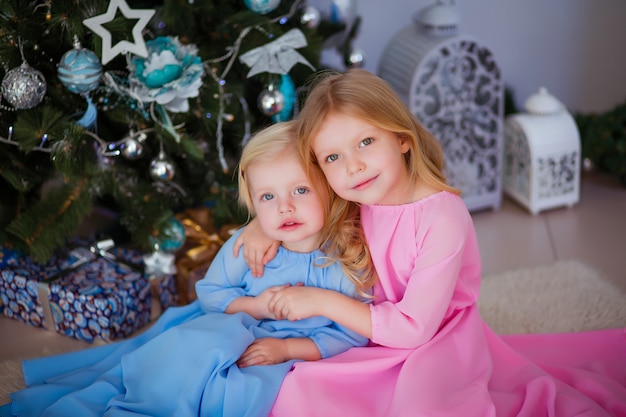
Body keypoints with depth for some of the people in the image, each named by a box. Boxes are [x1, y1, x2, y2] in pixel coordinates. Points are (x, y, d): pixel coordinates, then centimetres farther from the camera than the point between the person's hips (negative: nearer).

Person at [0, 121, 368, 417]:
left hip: (293, 355, -2)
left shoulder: (345, 261, -13)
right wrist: (254, 306, -14)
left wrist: (286, 348, -18)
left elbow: (353, 334, -10)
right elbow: (210, 292, 5)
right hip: (227, 331, 3)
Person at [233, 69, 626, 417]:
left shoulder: (443, 218, -26)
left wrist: (322, 301, -20)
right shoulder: (360, 198, -7)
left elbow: (414, 328, -24)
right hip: (380, 340, 5)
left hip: (438, 341, -5)